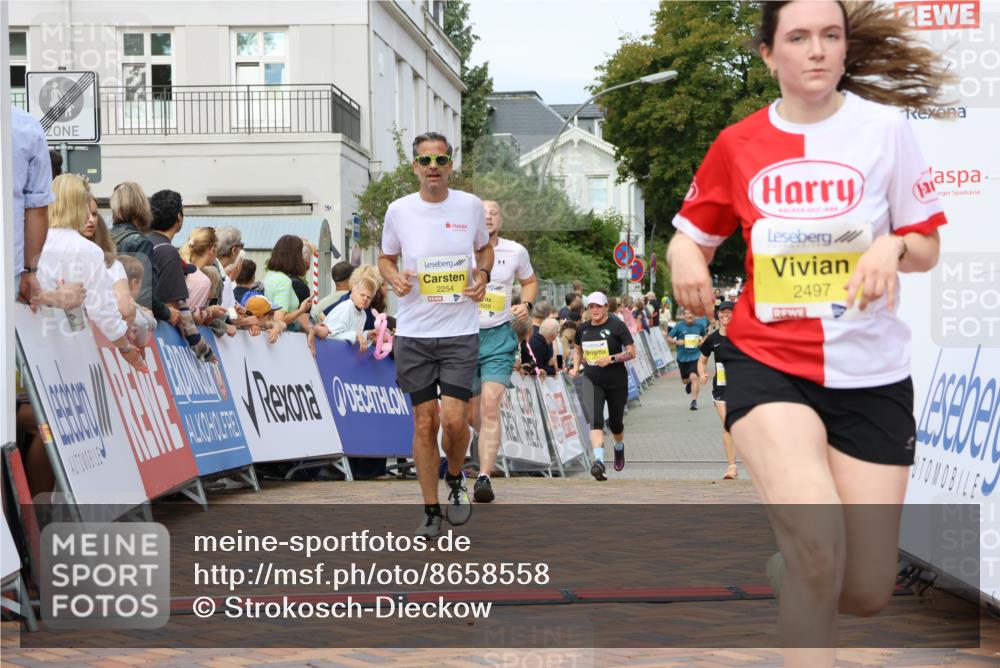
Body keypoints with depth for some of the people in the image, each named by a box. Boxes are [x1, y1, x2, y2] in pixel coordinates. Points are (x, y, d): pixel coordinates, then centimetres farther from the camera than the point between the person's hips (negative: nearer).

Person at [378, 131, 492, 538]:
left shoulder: (470, 206, 1)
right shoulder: (399, 211, 1)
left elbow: (484, 248, 18)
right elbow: (386, 258, 14)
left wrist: (483, 274, -2)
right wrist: (394, 278, -8)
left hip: (460, 331, -1)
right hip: (413, 333, 1)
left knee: (455, 420, -10)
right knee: (424, 422, 3)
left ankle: (455, 481, 21)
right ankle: (431, 511, 14)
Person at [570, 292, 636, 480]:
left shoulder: (616, 326, -7)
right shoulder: (583, 329, 5)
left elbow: (632, 352, -9)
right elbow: (577, 348, 25)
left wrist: (611, 358, -22)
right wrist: (576, 366, 8)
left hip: (616, 381, -2)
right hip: (591, 380, 2)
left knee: (615, 422, 12)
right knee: (595, 419, -20)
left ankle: (619, 447, 47)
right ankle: (599, 462, -31)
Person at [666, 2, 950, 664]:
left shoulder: (885, 126, -3)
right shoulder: (737, 144, 0)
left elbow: (928, 248, 2)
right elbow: (691, 235, 11)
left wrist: (893, 246, -21)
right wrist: (685, 258, -13)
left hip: (871, 370, 1)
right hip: (769, 363, -1)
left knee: (867, 591, 3)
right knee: (818, 548, -26)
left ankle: (785, 573, 38)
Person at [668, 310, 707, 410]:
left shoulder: (700, 325, -4)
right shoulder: (679, 326, -7)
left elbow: (705, 335, 16)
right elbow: (669, 337, 0)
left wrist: (702, 341, -5)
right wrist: (676, 342, -19)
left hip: (695, 356, -2)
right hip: (682, 357, 2)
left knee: (694, 377, -20)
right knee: (685, 380, 16)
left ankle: (694, 401, -14)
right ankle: (689, 383, 55)